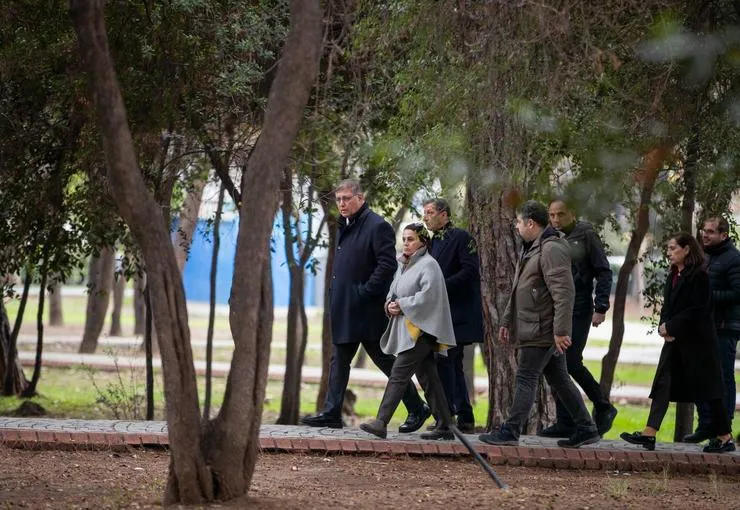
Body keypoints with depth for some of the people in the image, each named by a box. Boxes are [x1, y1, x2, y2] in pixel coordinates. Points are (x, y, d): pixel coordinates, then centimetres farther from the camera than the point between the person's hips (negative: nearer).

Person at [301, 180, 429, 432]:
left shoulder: (377, 226, -13)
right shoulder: (345, 227, 15)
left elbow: (387, 265, -20)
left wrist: (365, 292, -20)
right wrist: (335, 294, 13)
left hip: (368, 310, -9)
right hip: (344, 311, 9)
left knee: (386, 361, -1)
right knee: (339, 361, 8)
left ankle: (417, 409, 10)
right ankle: (331, 413, 10)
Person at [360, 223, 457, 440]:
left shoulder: (428, 265, -8)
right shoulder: (403, 265, 18)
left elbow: (428, 295, -19)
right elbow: (393, 292, 22)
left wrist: (402, 305, -14)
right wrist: (391, 305, 0)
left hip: (419, 329, -9)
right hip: (405, 327, 9)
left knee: (399, 374, -13)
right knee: (428, 378, 8)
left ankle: (381, 422, -17)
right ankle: (444, 426, 11)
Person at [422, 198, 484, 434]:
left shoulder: (461, 237, -8)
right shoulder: (434, 241, 18)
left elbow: (470, 271, -17)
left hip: (458, 313, -9)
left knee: (443, 361, -15)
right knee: (453, 364, 10)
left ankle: (446, 415, -13)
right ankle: (465, 418, 14)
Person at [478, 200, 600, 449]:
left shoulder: (552, 250, -17)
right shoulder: (530, 249, 17)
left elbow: (564, 293, -23)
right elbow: (519, 291, 27)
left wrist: (561, 331, -26)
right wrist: (507, 321, 27)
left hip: (542, 331, -10)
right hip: (534, 328, 10)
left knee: (526, 378, -6)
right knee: (559, 379, 12)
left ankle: (510, 430, -3)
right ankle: (586, 429, 16)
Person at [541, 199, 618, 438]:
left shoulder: (586, 236, -2)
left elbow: (603, 273, -4)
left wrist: (601, 308, -11)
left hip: (578, 308, -6)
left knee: (571, 362, -12)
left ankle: (603, 407, 8)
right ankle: (565, 422, 8)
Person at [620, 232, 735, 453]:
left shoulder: (699, 276, -13)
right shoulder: (673, 276, 13)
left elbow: (697, 310, -18)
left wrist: (671, 327, -17)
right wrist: (664, 327, -5)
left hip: (696, 341, -8)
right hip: (674, 340, 8)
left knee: (707, 387, -1)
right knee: (663, 384, 0)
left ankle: (725, 437, 8)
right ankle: (649, 433, -4)